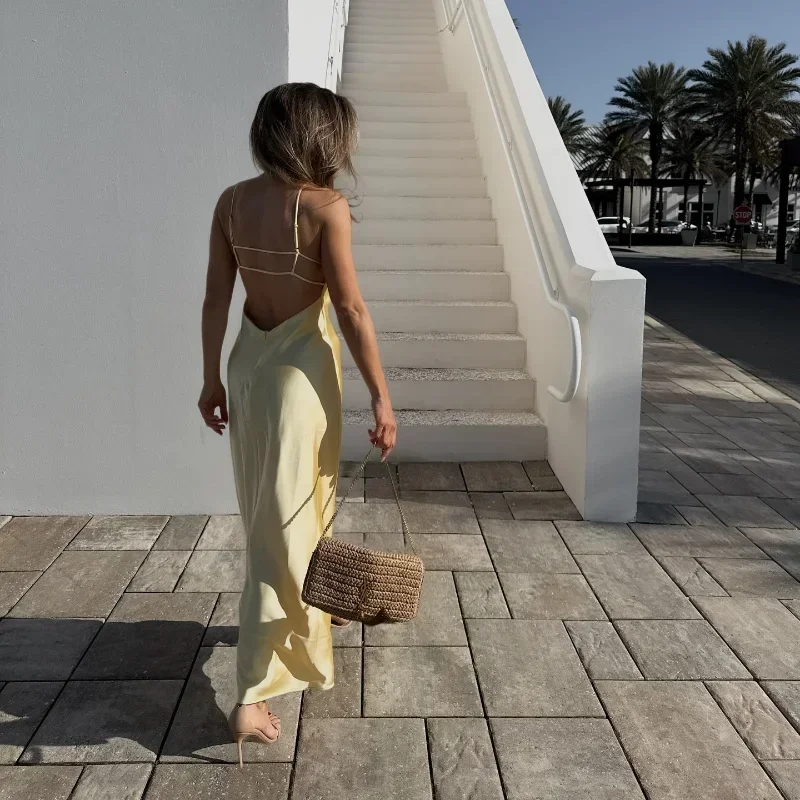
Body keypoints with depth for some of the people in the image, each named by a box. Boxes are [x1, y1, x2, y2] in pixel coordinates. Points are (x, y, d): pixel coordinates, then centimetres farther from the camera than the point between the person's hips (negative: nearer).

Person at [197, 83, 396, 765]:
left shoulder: (233, 202, 3)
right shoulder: (326, 207, -14)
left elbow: (216, 298, 5)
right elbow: (351, 310, -15)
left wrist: (212, 378, 14)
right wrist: (382, 396, -9)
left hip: (248, 362, 7)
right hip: (300, 368, -6)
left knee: (288, 505, 25)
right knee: (282, 525, -1)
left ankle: (307, 612, 49)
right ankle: (252, 696, 3)